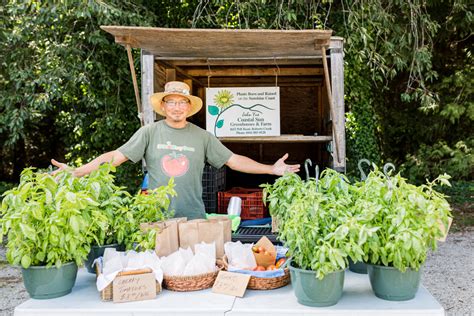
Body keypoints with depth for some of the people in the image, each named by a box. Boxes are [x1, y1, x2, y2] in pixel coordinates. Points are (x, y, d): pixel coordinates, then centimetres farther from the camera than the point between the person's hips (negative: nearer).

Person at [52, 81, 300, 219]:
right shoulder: (149, 132, 1)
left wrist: (271, 169, 2)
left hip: (194, 218, 1)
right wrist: (77, 171, -10)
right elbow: (116, 156, -2)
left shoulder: (202, 137, 5)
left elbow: (233, 160, 6)